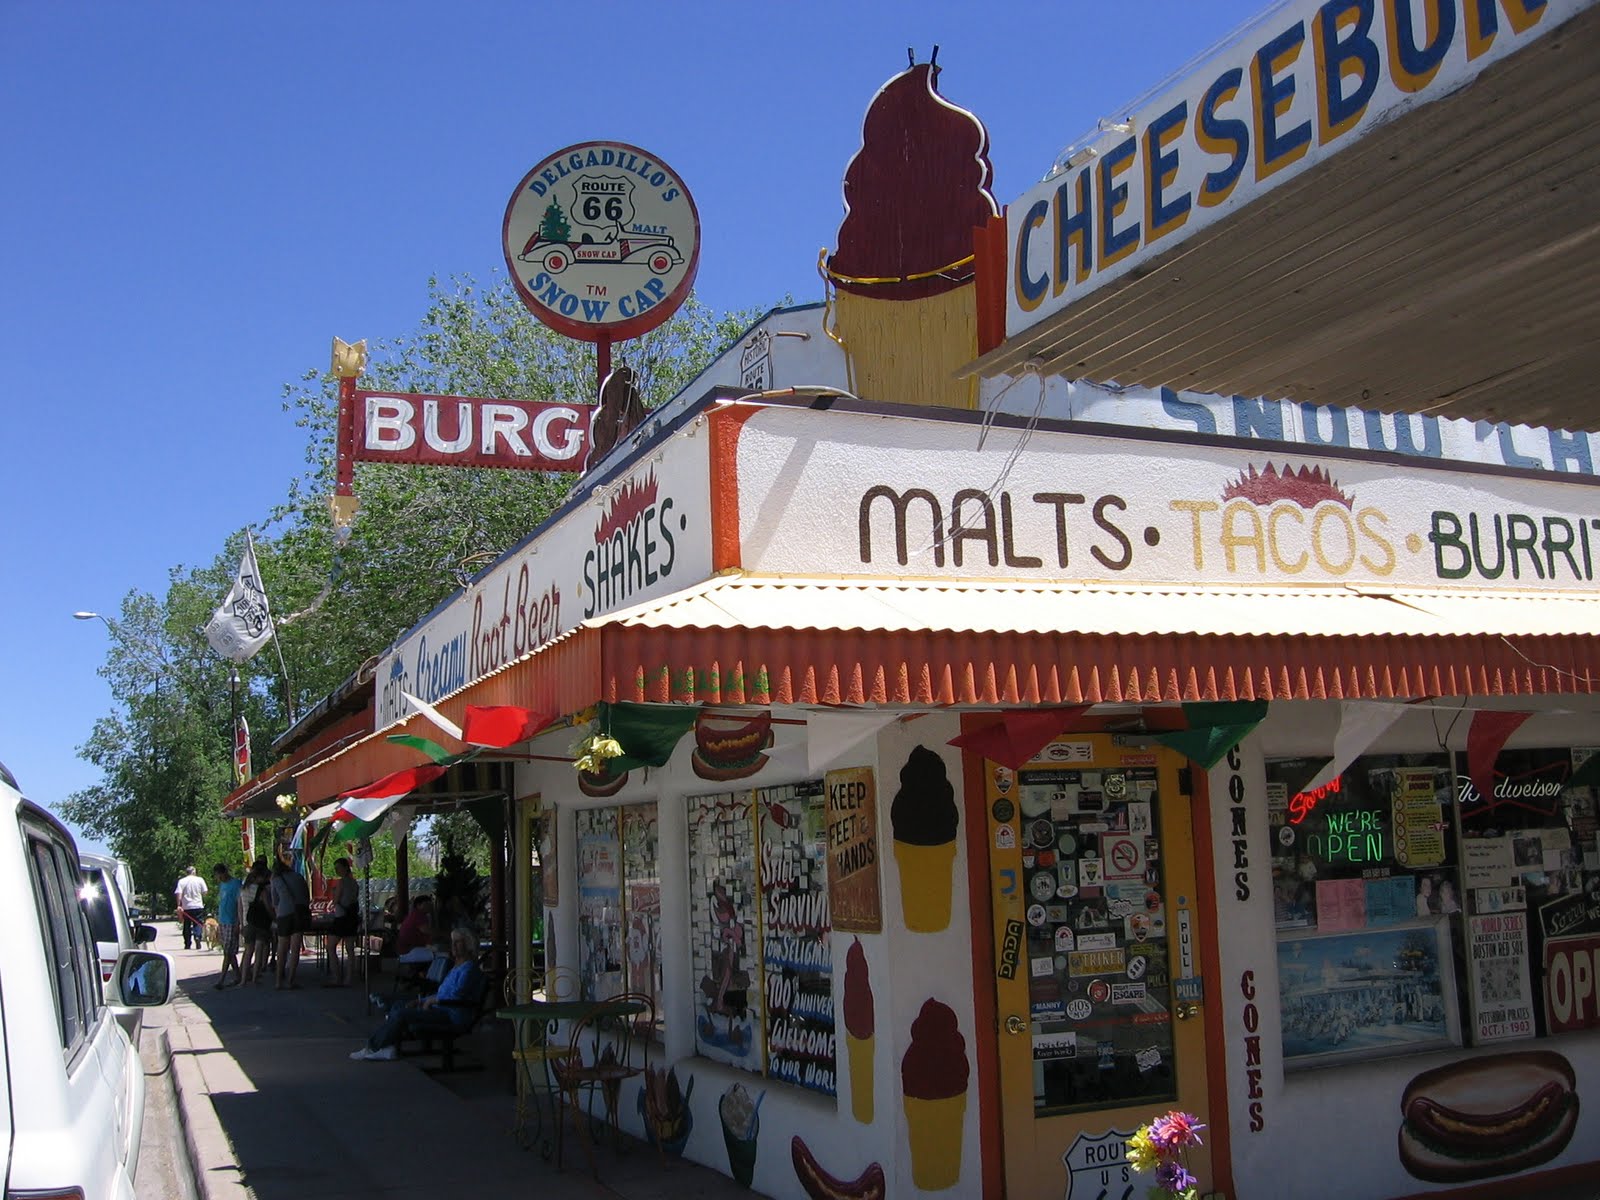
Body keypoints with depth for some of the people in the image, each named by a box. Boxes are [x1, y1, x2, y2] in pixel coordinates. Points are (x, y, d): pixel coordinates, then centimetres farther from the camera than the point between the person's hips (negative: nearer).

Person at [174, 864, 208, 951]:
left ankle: (187, 944, 12)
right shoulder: (200, 880, 2)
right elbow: (204, 892, 0)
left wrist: (179, 905, -10)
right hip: (198, 906, -1)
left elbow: (178, 894, -8)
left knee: (187, 926, 10)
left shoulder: (181, 881, 3)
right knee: (198, 924, 1)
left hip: (186, 907, 1)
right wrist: (204, 902, 16)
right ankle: (197, 937, -24)